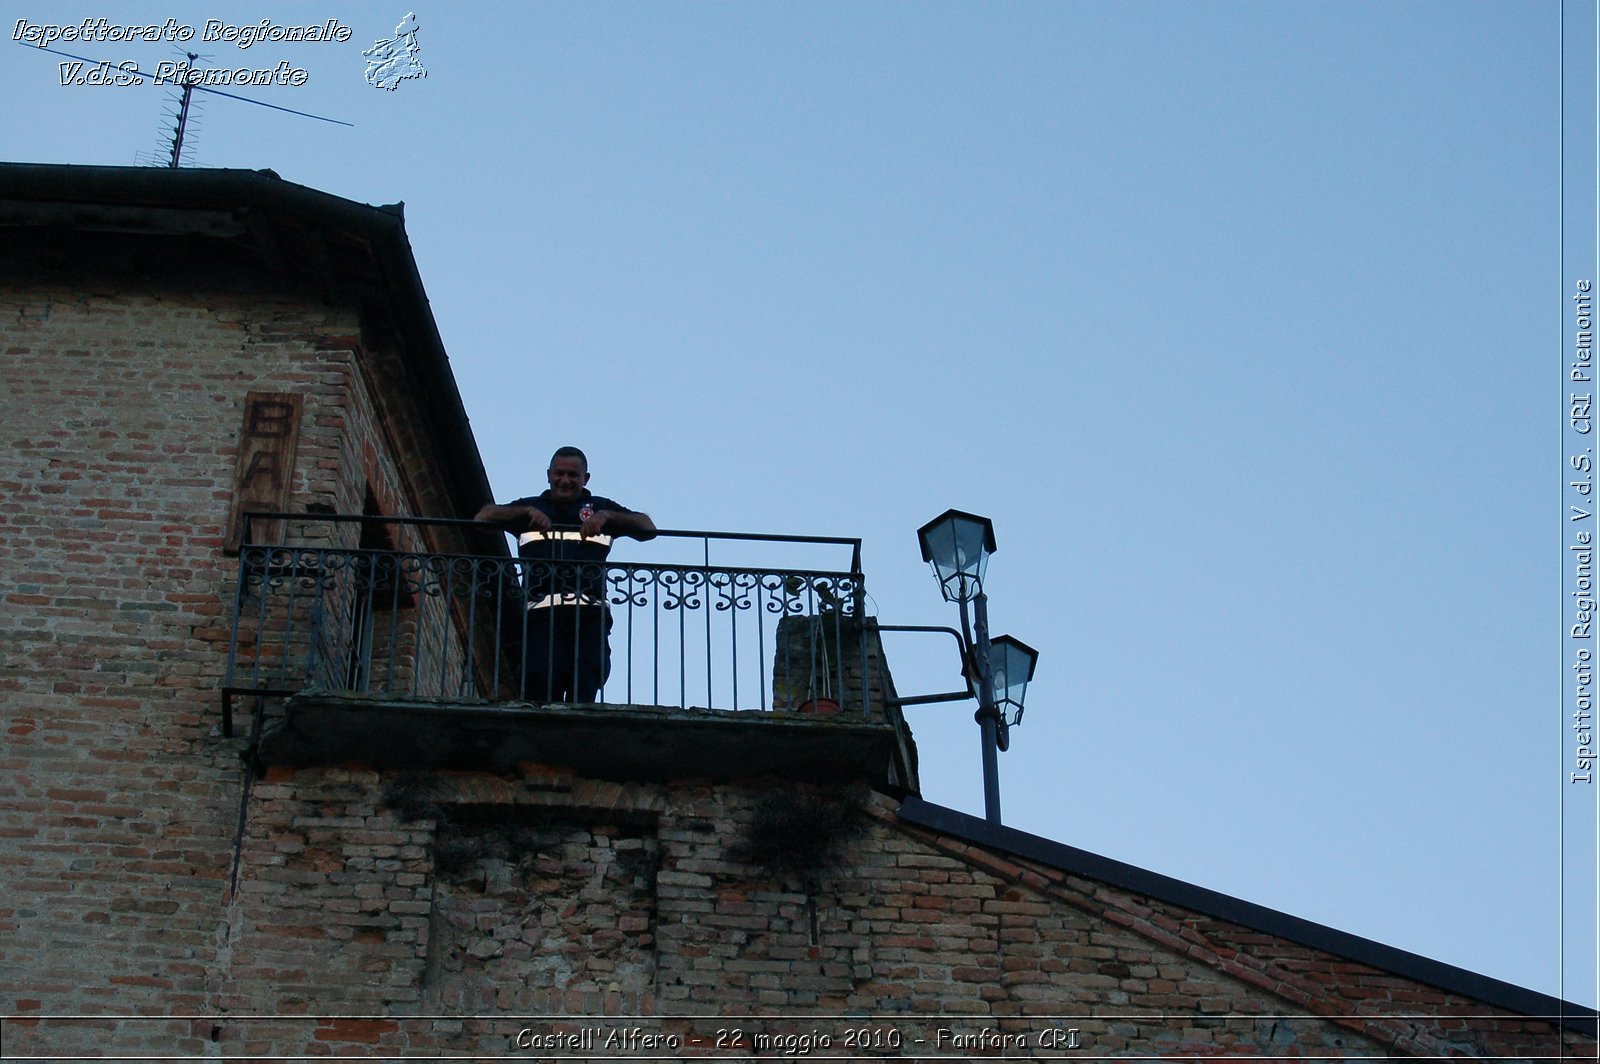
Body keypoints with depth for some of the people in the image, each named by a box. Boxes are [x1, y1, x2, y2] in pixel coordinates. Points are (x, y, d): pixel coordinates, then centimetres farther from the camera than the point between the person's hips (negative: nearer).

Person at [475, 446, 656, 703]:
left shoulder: (601, 508, 25)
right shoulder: (531, 507, 27)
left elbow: (648, 528, 13)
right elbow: (483, 517, 13)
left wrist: (606, 517, -4)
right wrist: (527, 511, -2)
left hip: (589, 612, 0)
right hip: (542, 612, 0)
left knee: (584, 692, -14)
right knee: (541, 691, -18)